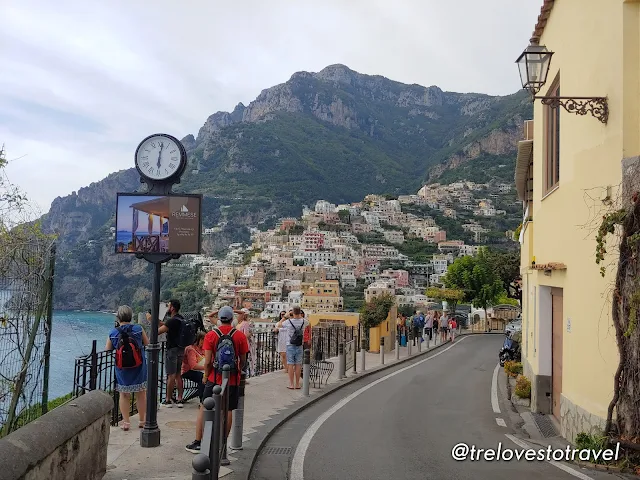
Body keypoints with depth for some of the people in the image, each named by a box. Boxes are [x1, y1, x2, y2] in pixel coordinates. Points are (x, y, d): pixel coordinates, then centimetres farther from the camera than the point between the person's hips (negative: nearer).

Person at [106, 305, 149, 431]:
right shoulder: (138, 329, -9)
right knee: (141, 394, 13)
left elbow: (107, 350, 2)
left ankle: (126, 422, 17)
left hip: (122, 370, 1)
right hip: (139, 368, 0)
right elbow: (147, 343, 4)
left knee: (124, 395, 15)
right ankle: (142, 421, 22)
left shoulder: (113, 333, -6)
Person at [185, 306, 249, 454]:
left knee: (204, 409, 10)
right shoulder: (240, 336, -2)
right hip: (232, 379, 1)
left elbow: (208, 361, -8)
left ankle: (197, 443, 13)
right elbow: (243, 361, 3)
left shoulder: (211, 335, -5)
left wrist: (206, 375, 8)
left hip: (214, 378, -1)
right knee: (228, 411, 8)